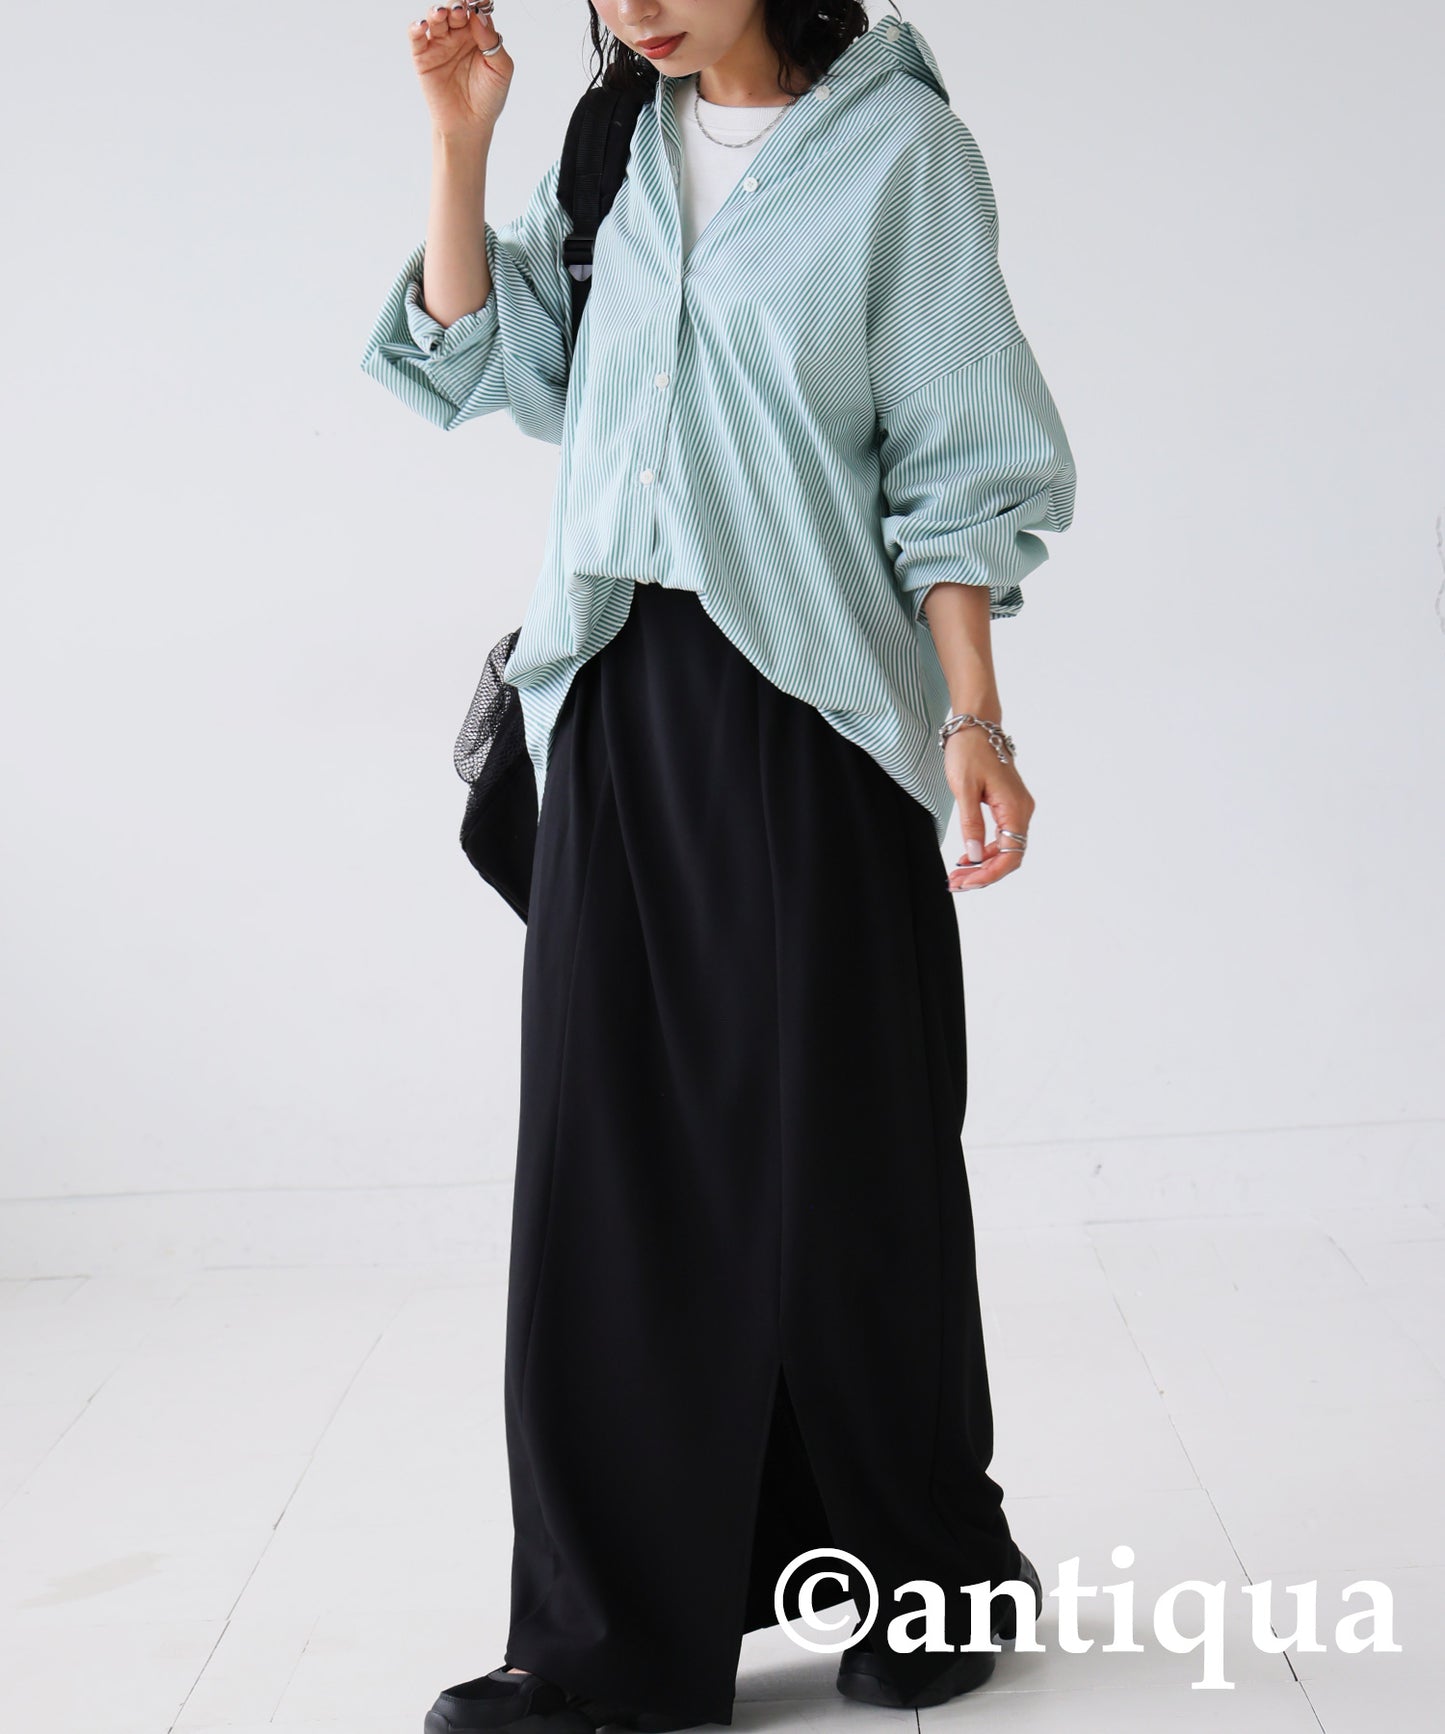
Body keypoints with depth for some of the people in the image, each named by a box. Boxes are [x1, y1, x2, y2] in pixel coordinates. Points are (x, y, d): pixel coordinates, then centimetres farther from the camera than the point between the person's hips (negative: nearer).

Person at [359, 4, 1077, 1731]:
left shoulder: (893, 147, -2)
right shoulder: (614, 147, 12)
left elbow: (953, 463, -5)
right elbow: (476, 358, 9)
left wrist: (974, 720, -11)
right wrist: (459, 140, 1)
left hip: (806, 702, -4)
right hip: (616, 697, 5)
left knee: (841, 1159, 3)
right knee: (611, 1155, 2)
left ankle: (934, 1576, 22)